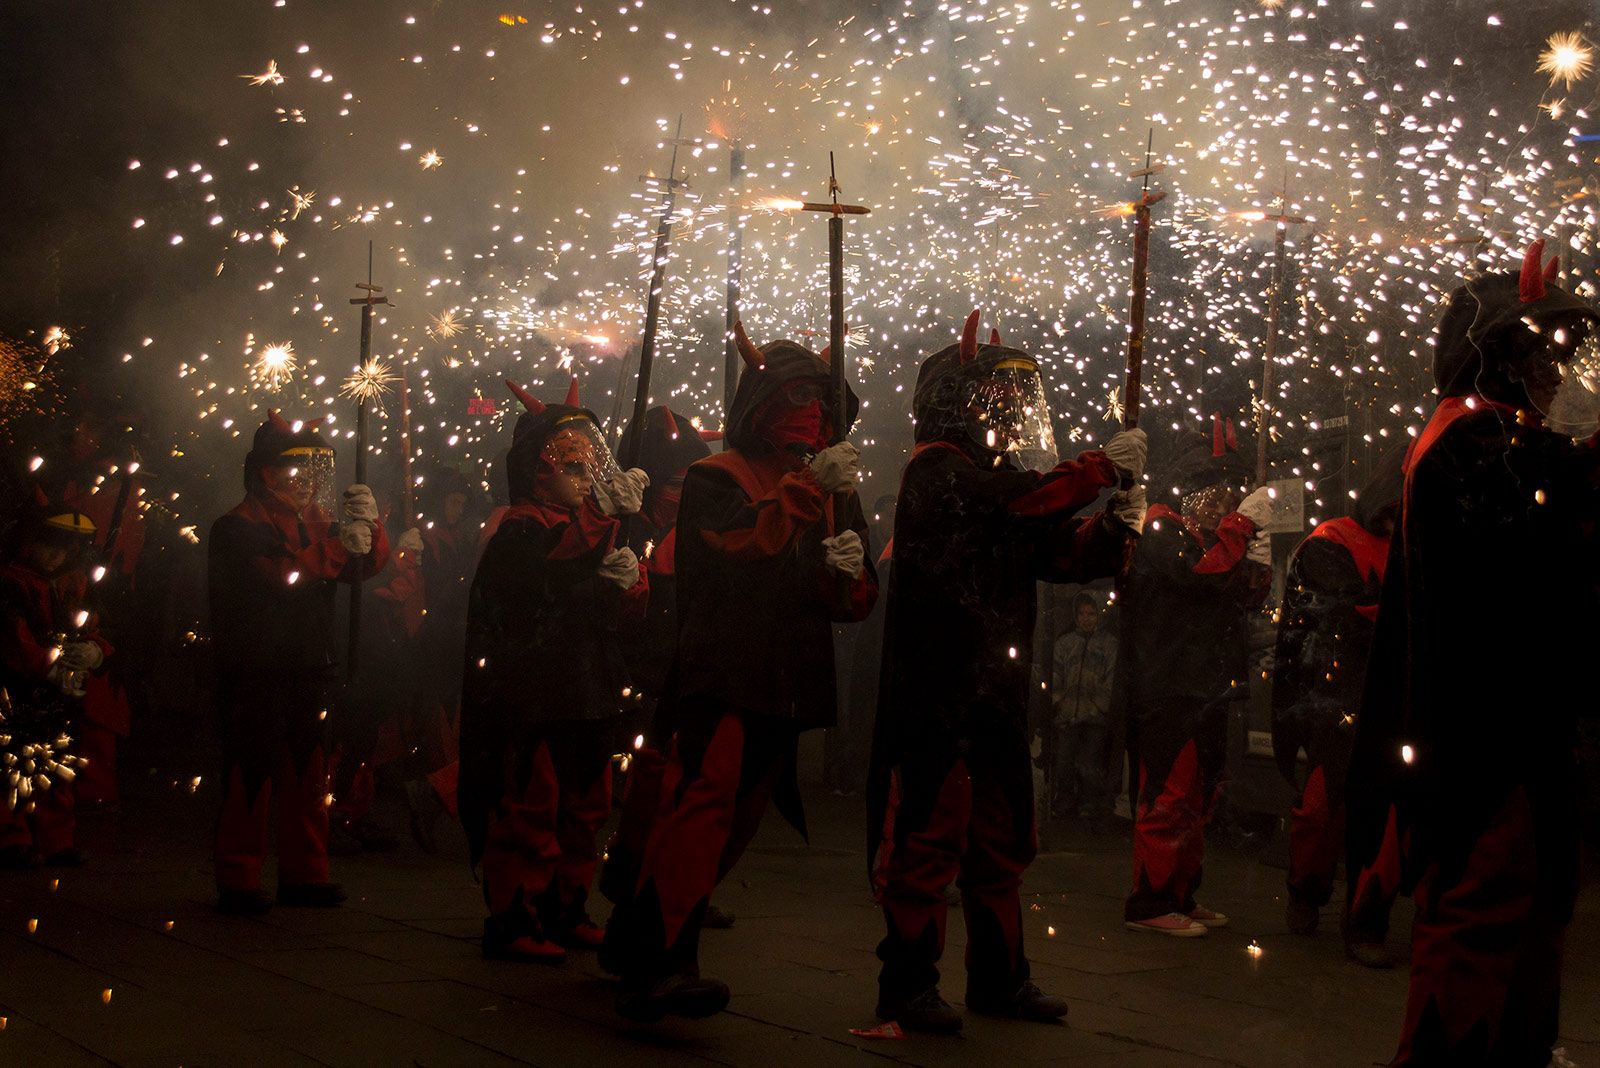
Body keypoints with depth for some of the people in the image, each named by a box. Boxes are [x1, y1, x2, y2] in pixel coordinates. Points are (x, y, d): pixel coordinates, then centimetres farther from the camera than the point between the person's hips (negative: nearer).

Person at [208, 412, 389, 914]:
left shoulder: (315, 521, 18)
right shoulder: (239, 527, -5)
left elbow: (370, 562, 12)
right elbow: (278, 572, -22)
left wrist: (368, 524, -8)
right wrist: (339, 547, -26)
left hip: (309, 671, 7)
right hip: (256, 676, -7)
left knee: (307, 773, 9)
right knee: (250, 778, -5)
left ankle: (304, 873, 17)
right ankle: (238, 881, 0)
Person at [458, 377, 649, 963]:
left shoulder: (592, 526, 18)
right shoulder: (520, 529, -7)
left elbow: (630, 604, 13)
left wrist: (628, 580, -9)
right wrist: (606, 514, -25)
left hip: (585, 694, 9)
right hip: (533, 698, -9)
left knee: (582, 806, 13)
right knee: (529, 805, -7)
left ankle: (566, 912, 23)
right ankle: (514, 920, -2)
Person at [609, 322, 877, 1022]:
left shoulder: (837, 494, 20)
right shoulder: (718, 478, 4)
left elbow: (858, 599, 15)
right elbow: (733, 551, -17)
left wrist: (848, 574, -9)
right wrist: (808, 487, -22)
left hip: (789, 689, 7)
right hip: (724, 675, -7)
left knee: (733, 822, 11)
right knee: (706, 803, -23)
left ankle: (637, 936, 24)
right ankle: (662, 966, -30)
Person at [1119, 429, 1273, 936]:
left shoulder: (1212, 534, 20)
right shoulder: (1162, 529, -7)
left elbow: (1240, 599, 21)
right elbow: (1203, 571, -25)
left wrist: (1258, 567, 2)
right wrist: (1242, 523, -18)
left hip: (1204, 692, 10)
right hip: (1166, 692, -10)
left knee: (1197, 800, 15)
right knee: (1168, 799, -10)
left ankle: (1180, 896, 24)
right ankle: (1148, 904, -5)